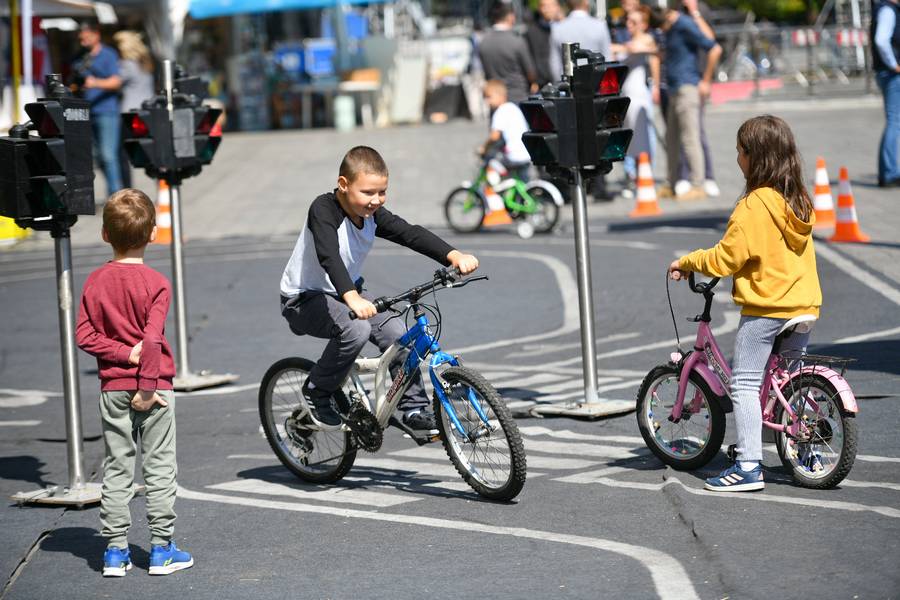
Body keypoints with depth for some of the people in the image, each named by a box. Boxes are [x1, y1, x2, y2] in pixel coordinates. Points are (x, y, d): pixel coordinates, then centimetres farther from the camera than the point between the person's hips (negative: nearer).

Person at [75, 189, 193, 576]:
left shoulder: (95, 282, 0)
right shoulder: (155, 284, -12)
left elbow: (84, 334, -5)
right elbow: (152, 340, -18)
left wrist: (124, 353, -7)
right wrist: (147, 387, -15)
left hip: (112, 389, 4)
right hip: (152, 386, -3)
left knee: (116, 470, 8)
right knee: (159, 468, 5)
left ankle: (115, 550, 9)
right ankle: (161, 549, 7)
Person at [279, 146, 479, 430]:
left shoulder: (372, 215, -8)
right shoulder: (323, 210, -27)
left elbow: (410, 234, -19)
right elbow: (329, 256, -43)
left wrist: (454, 255, -36)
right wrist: (351, 297, -59)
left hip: (346, 293, 7)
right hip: (304, 299, -7)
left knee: (397, 332, -12)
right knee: (356, 330, -31)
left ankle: (414, 408, 2)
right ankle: (318, 391, -9)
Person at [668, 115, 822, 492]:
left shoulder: (754, 206, -16)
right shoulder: (799, 201, 8)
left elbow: (726, 258, -15)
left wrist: (686, 263, 0)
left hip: (764, 308, -8)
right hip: (804, 303, 8)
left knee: (744, 383, -3)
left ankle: (749, 466, -7)